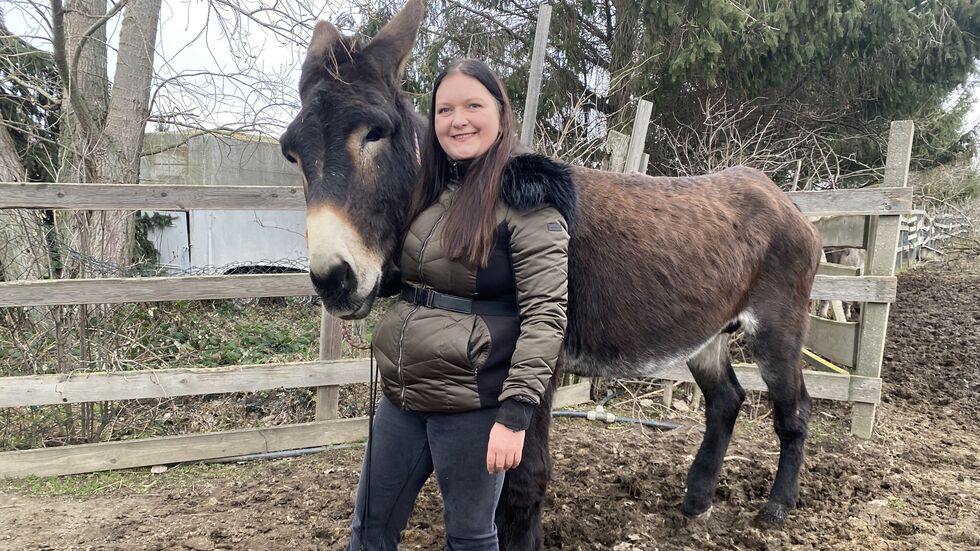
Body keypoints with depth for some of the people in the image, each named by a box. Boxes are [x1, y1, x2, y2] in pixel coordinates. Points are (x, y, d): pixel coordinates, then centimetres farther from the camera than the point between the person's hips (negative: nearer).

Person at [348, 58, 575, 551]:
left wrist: (514, 414, -23)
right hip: (402, 395, 7)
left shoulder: (528, 196, -14)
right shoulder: (427, 188, 8)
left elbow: (545, 314, -18)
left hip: (472, 405, -6)